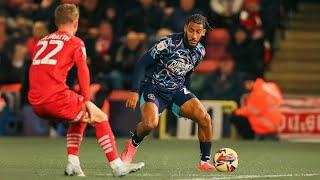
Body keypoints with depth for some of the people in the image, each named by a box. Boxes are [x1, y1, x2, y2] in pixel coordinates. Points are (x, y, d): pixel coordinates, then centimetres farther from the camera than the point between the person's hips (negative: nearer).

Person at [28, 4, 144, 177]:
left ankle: (73, 163, 17)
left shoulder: (42, 41, 25)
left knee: (80, 118, 29)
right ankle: (117, 166, 4)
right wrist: (87, 101, -7)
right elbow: (83, 70, -5)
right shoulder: (75, 42, 7)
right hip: (57, 97, -6)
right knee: (99, 117, 8)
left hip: (36, 104, 6)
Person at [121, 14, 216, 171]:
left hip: (177, 90, 6)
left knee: (205, 119, -13)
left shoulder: (200, 51, 2)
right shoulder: (169, 43, -19)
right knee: (150, 123, -32)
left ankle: (205, 162, 1)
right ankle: (133, 145, 1)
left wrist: (187, 102, 22)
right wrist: (134, 92, -23)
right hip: (153, 88, -6)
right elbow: (142, 64, -16)